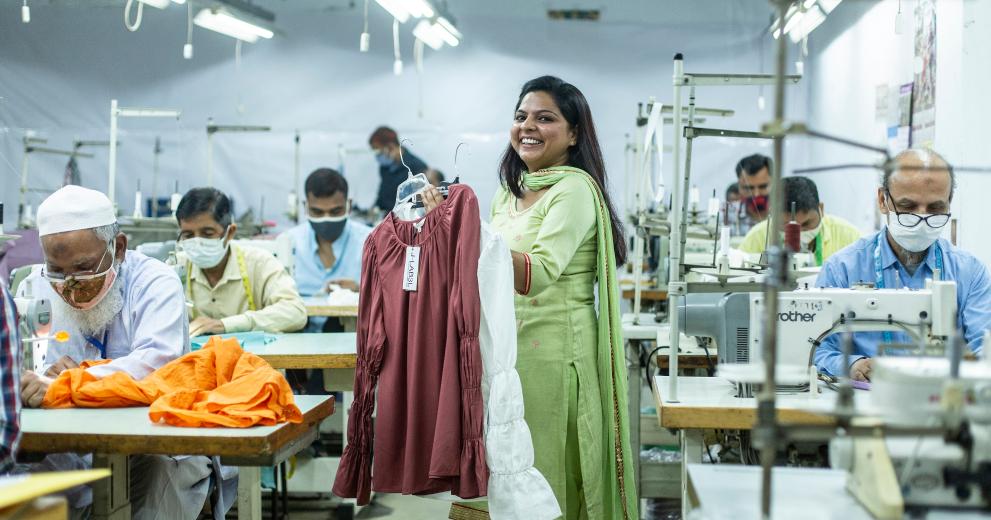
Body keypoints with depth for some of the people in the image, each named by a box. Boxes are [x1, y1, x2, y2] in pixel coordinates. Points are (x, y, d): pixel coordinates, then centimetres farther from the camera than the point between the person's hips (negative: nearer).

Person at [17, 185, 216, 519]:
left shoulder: (154, 282, -7)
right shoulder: (35, 288, 6)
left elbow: (156, 362, -25)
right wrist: (45, 375, -23)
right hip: (69, 458, 3)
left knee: (170, 469, -35)